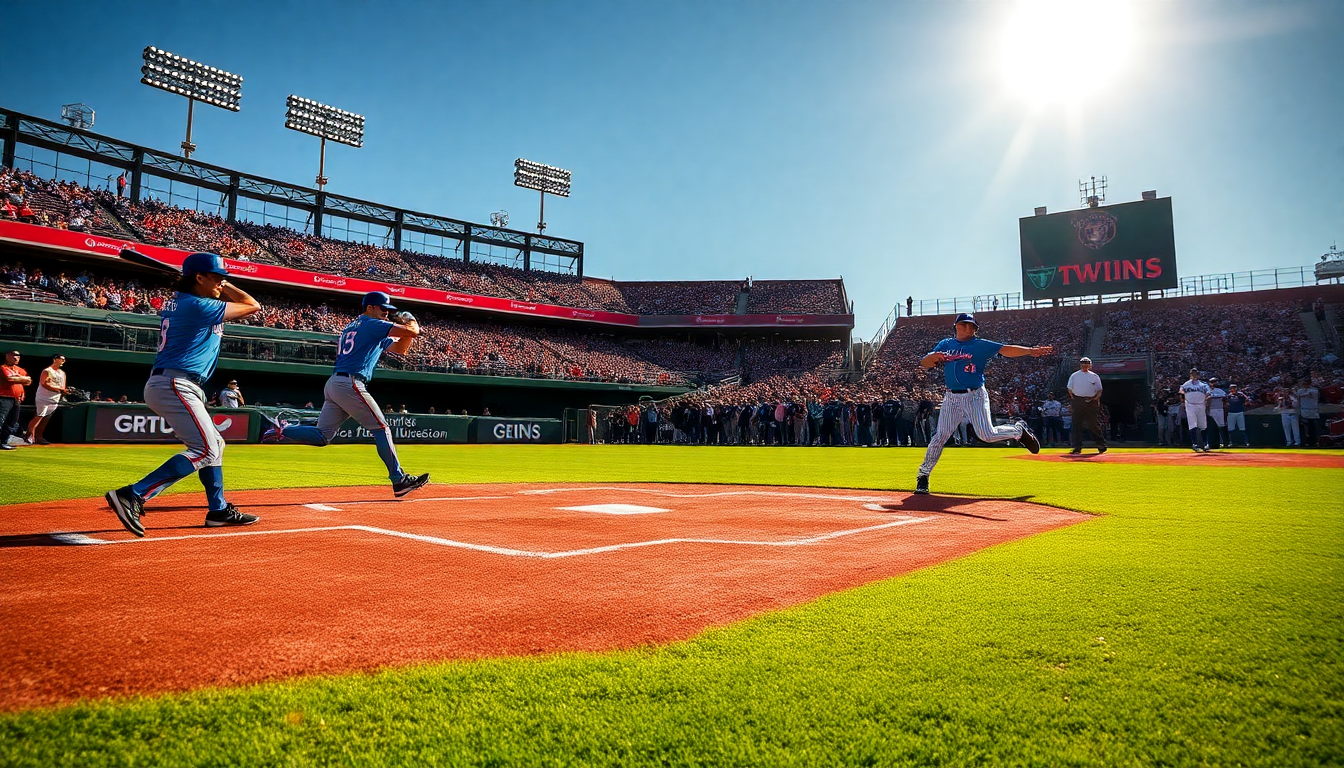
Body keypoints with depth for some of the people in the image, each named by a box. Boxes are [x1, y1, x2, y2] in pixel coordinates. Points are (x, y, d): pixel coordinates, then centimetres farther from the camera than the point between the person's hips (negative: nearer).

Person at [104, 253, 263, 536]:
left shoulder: (178, 302, 17)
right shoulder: (198, 306, -12)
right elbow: (253, 306, -5)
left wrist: (222, 287, 19)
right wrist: (225, 286, 7)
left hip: (166, 385, 11)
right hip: (175, 386, -11)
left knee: (214, 444, 17)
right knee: (206, 450, -16)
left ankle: (218, 510, 22)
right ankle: (132, 496, -22)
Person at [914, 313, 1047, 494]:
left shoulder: (981, 345, 2)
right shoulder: (945, 345, 10)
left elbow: (1005, 349, -12)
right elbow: (923, 363, 3)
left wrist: (1030, 350, -28)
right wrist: (934, 356, -20)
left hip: (975, 396, -2)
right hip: (952, 398, 2)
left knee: (987, 435, -12)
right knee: (941, 435, -4)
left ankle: (1019, 430, 19)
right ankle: (923, 475, 5)